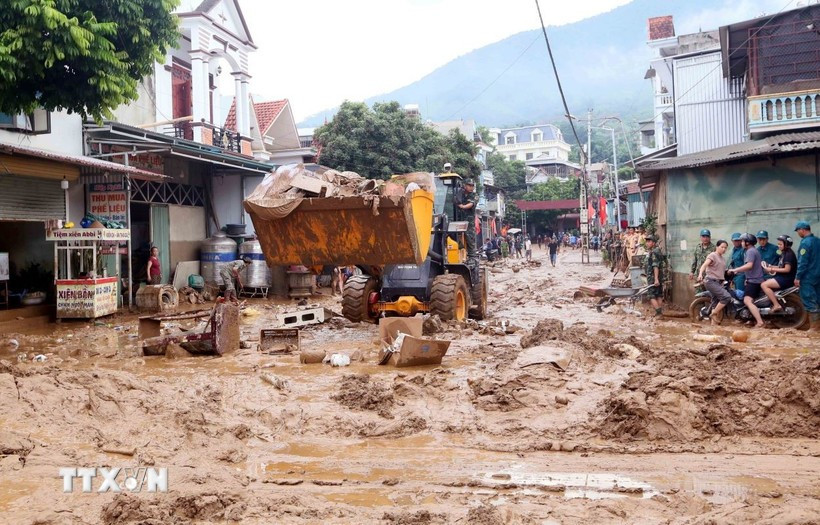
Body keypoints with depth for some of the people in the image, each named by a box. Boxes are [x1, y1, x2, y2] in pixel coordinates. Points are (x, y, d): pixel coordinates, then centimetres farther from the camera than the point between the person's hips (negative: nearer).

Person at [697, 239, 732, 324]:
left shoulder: (723, 259, 20)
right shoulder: (712, 255, -6)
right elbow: (704, 265, -21)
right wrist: (700, 274, -38)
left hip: (719, 282, 9)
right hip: (711, 281, -9)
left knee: (717, 304, 7)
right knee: (727, 297, -21)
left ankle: (714, 323, 12)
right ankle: (713, 314, -10)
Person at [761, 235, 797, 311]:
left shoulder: (789, 254, -14)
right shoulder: (784, 253, 16)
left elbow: (787, 269, -21)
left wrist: (772, 270, -19)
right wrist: (770, 266, 4)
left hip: (787, 279, -10)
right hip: (781, 277, 10)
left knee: (764, 285, -20)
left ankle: (777, 305, -18)